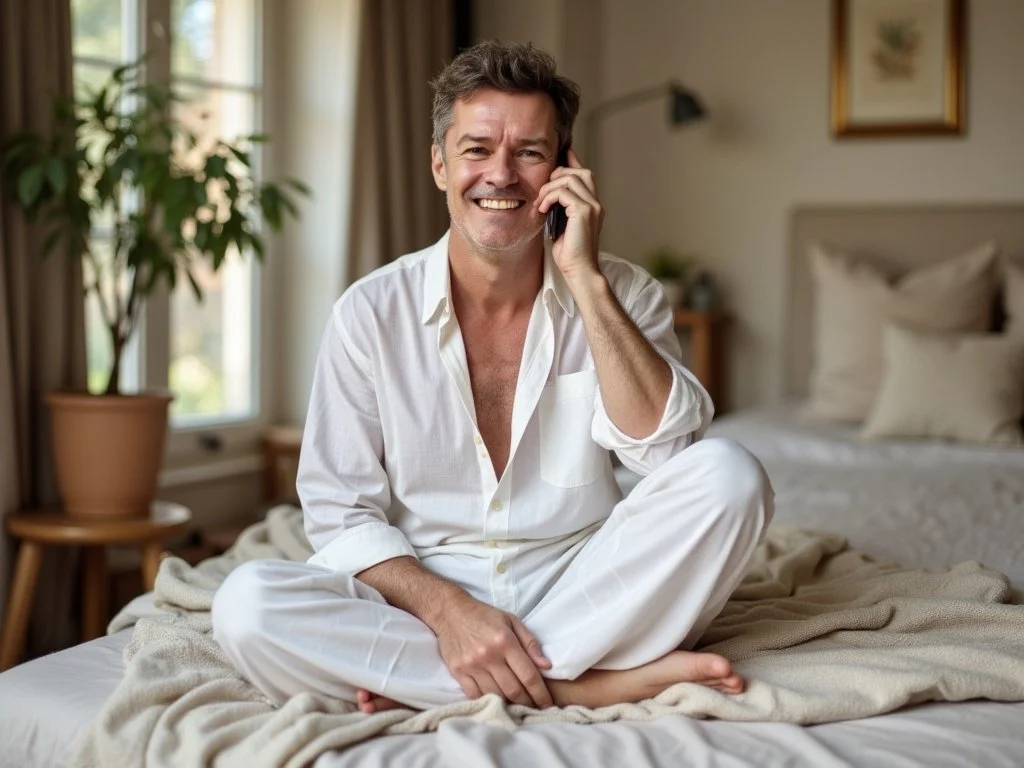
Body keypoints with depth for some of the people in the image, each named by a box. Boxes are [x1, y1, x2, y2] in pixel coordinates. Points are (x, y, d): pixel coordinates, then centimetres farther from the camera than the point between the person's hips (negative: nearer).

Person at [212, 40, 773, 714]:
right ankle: (592, 683, -23)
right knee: (246, 603, -27)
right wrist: (447, 609, -22)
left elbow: (669, 450, -15)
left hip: (581, 594, 1)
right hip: (425, 598, 0)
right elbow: (342, 512, -4)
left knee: (729, 475, -24)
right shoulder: (373, 312, -2)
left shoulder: (622, 294, 1)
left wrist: (585, 277, -17)